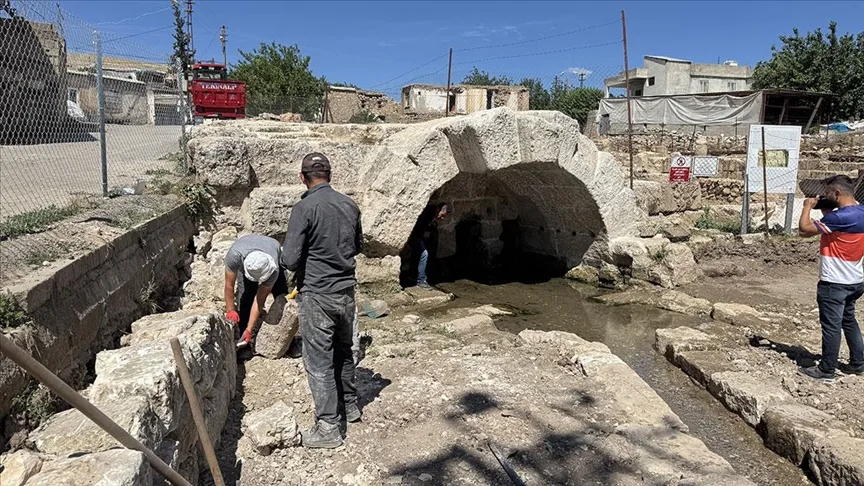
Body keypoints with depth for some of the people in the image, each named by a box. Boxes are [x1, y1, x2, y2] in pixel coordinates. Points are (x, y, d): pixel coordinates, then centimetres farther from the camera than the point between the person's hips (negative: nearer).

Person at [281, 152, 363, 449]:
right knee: (344, 351, 22)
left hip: (317, 295, -6)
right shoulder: (349, 205, 2)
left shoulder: (304, 208, -16)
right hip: (346, 291, 6)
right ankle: (349, 405, 36)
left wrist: (306, 259, 2)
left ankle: (329, 427, 9)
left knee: (319, 361, 3)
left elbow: (289, 260, -18)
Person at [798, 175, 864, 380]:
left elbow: (804, 230, -24)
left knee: (831, 326, 1)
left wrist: (808, 206, -9)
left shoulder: (841, 217, -25)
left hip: (835, 283, -9)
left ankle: (826, 370, 11)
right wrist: (825, 211, 7)